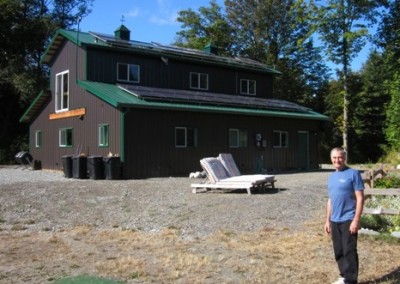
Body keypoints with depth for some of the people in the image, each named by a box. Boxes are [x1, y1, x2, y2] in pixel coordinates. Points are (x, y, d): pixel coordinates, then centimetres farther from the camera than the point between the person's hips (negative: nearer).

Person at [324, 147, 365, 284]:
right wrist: (328, 220, 16)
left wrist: (356, 220, -17)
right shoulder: (331, 176, 12)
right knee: (338, 252, 13)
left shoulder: (353, 174, -9)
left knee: (349, 251, -2)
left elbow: (360, 198, -12)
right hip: (335, 221, 7)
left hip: (348, 220, -7)